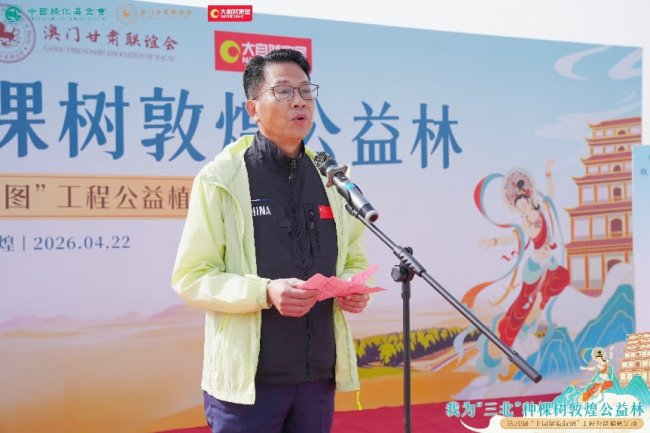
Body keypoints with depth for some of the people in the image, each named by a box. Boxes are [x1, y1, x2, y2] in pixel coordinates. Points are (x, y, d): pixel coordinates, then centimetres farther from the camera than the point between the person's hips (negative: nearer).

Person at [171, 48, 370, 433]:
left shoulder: (331, 179, 10)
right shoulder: (222, 180, -6)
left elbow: (354, 260, 18)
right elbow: (191, 277, -8)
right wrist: (265, 292, -22)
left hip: (320, 376, 5)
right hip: (249, 378, -4)